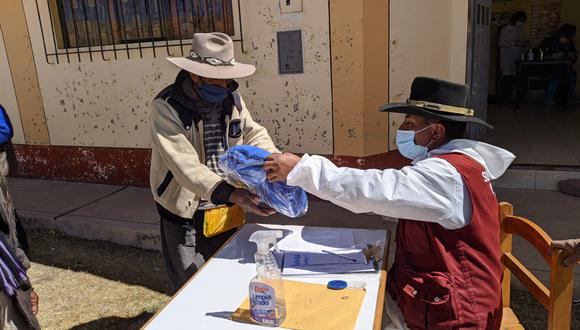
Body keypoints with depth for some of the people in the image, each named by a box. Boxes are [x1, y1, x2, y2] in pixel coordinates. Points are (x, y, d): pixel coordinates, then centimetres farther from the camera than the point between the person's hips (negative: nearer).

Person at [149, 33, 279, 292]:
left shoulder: (231, 98, 0)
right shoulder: (166, 107, -19)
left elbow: (254, 135, 6)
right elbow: (185, 164, -29)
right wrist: (229, 193, -41)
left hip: (226, 212, 5)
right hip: (185, 216, -5)